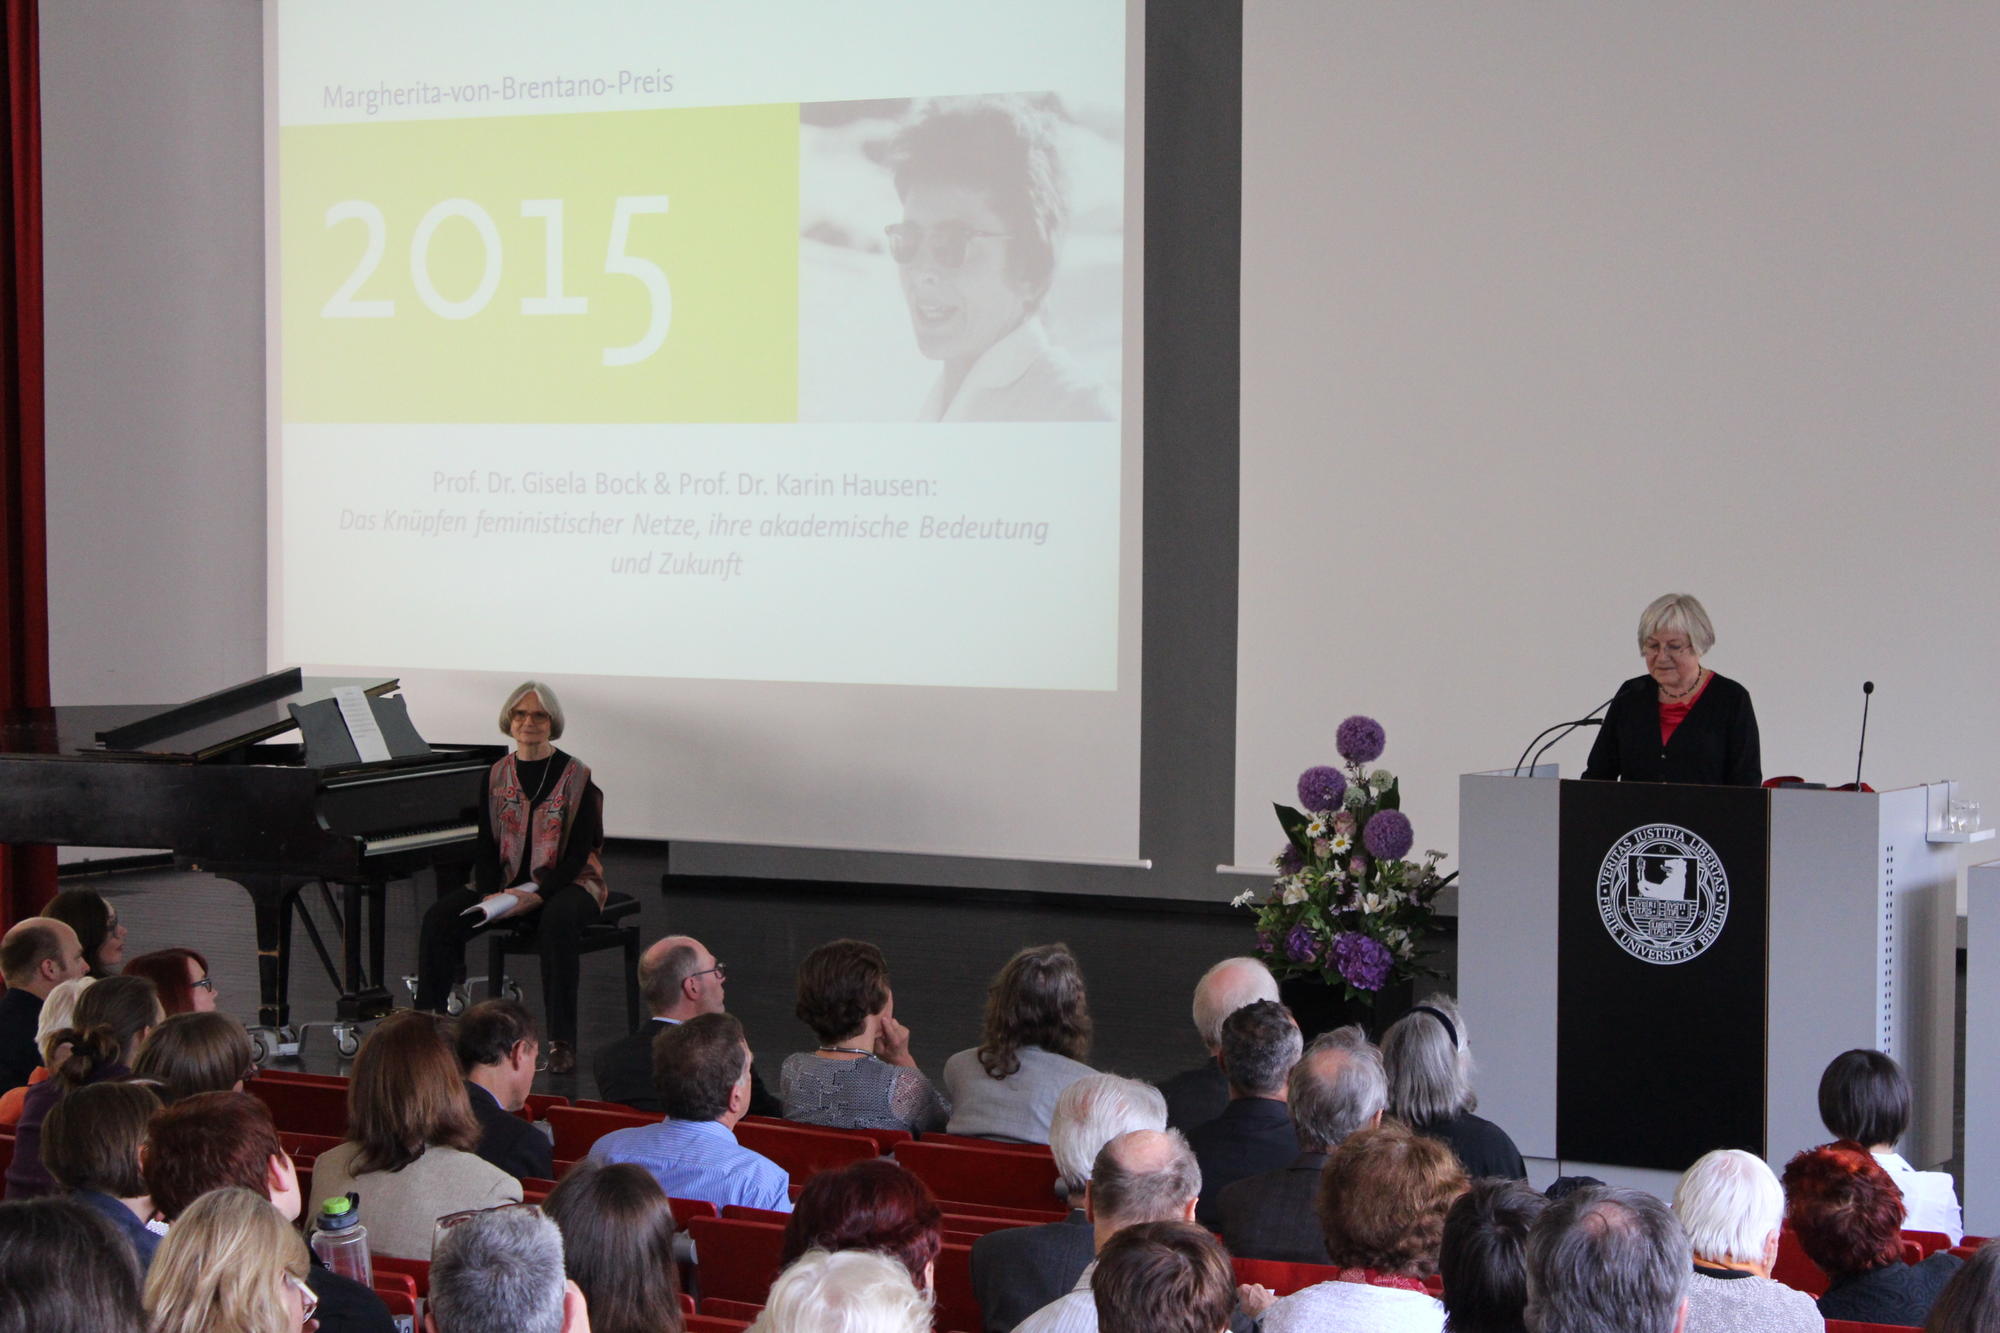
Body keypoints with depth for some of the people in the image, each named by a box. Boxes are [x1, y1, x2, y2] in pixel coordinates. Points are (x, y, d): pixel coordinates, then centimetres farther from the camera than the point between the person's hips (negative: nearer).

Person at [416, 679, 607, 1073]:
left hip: (565, 883, -4)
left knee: (557, 922, -39)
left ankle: (562, 1042, -36)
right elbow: (487, 848, 6)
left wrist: (537, 895, -25)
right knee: (439, 918, -19)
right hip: (506, 884, 4)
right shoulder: (496, 776, 7)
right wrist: (491, 896, -14)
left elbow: (578, 855, -11)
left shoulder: (576, 777, -6)